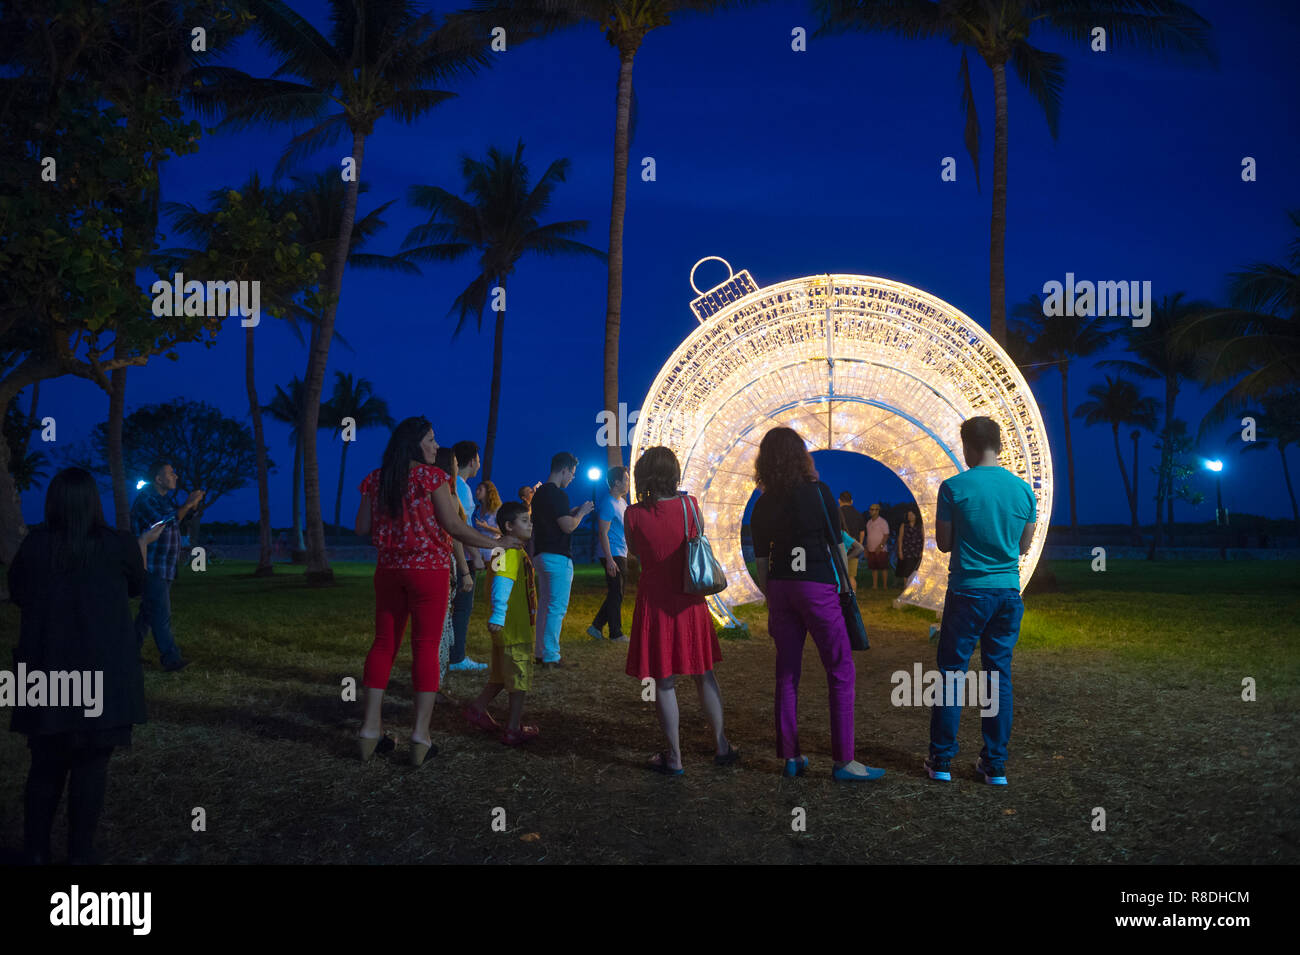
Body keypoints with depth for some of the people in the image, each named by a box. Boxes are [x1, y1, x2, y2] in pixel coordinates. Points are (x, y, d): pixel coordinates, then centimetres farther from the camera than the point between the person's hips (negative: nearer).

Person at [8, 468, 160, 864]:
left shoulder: (34, 542, -5)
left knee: (46, 764, 14)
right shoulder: (117, 544, -8)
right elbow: (136, 586, 13)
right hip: (103, 674, -2)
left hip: (46, 671, 2)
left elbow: (16, 592, 11)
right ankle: (80, 853, 11)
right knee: (91, 764, 6)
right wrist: (143, 544, 27)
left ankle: (35, 852, 22)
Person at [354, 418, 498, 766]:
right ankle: (420, 732, -2)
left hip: (388, 569, 5)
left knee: (384, 643, 10)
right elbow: (454, 527, -12)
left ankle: (370, 727, 11)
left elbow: (363, 528, 5)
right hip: (429, 570, -5)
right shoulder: (431, 476, -9)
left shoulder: (375, 479, 6)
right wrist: (495, 544, -3)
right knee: (426, 646, 0)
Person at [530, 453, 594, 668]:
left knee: (545, 605, 15)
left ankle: (542, 653, 19)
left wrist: (571, 513, 19)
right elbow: (568, 526, -21)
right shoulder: (557, 494, -16)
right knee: (557, 608, -6)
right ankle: (551, 657, -5)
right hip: (558, 557, -10)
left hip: (541, 555, 10)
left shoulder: (539, 493, 14)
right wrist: (581, 513, -3)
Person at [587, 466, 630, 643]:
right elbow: (603, 534, -19)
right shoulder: (608, 503, -15)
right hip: (613, 555, -10)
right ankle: (616, 634, 5)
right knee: (616, 595, -3)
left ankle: (596, 627, 18)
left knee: (617, 594, 13)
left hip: (621, 554, 10)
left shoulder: (622, 502, 14)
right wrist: (609, 560, -23)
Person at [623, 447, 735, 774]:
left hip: (654, 601, -2)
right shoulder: (689, 504, -7)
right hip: (689, 600, 2)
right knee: (704, 675, 15)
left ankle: (674, 757, 10)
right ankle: (721, 746, 24)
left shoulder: (633, 514, -10)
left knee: (664, 681, 5)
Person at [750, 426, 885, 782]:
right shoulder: (819, 492, -4)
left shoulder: (762, 505, 6)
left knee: (787, 673, 11)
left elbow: (761, 562, 8)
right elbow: (837, 545, -2)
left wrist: (771, 603, 16)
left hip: (779, 589, 5)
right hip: (816, 586, -4)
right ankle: (843, 760, 0)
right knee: (841, 671, 2)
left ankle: (790, 756, 15)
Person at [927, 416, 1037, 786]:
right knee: (999, 675, 10)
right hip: (1008, 592, 3)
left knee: (952, 673, 6)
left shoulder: (954, 488, -10)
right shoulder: (1024, 490, 1)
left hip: (967, 592, -3)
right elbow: (1024, 545, 11)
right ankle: (995, 764, 14)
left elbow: (943, 543, -1)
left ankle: (941, 760, 11)